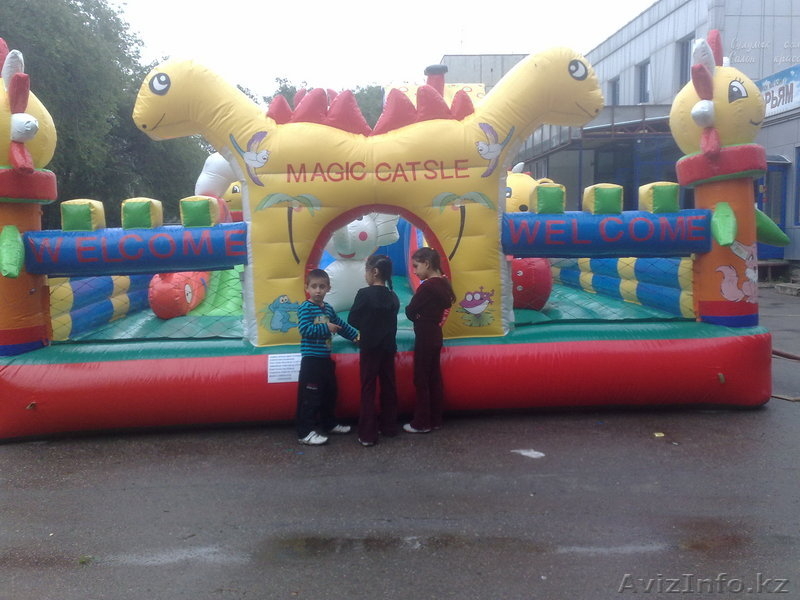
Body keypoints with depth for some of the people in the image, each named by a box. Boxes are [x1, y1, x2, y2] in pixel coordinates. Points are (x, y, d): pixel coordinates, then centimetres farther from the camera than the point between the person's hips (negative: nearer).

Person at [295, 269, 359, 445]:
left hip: (325, 358, 8)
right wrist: (326, 328, -18)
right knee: (311, 397, -6)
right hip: (311, 359, -8)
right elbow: (305, 329, -24)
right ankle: (305, 432, 0)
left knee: (330, 393, 19)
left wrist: (355, 335, 24)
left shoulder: (328, 308, 11)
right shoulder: (305, 308, -12)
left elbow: (340, 324, 24)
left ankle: (329, 424, 34)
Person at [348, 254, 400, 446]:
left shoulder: (364, 294, -13)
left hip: (370, 348, -5)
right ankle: (389, 427, 24)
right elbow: (392, 322, 11)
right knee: (388, 387, 13)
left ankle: (368, 435, 3)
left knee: (368, 389, 1)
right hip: (388, 347, 5)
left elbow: (352, 320, -6)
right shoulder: (393, 297, 3)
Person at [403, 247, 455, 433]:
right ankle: (435, 420, 21)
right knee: (434, 379, 13)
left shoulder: (426, 287, -19)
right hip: (435, 336, 9)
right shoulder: (443, 284, 6)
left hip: (425, 338, -9)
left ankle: (421, 423, 8)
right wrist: (423, 315, 2)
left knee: (421, 380, 1)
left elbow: (410, 312, -12)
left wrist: (417, 315, 6)